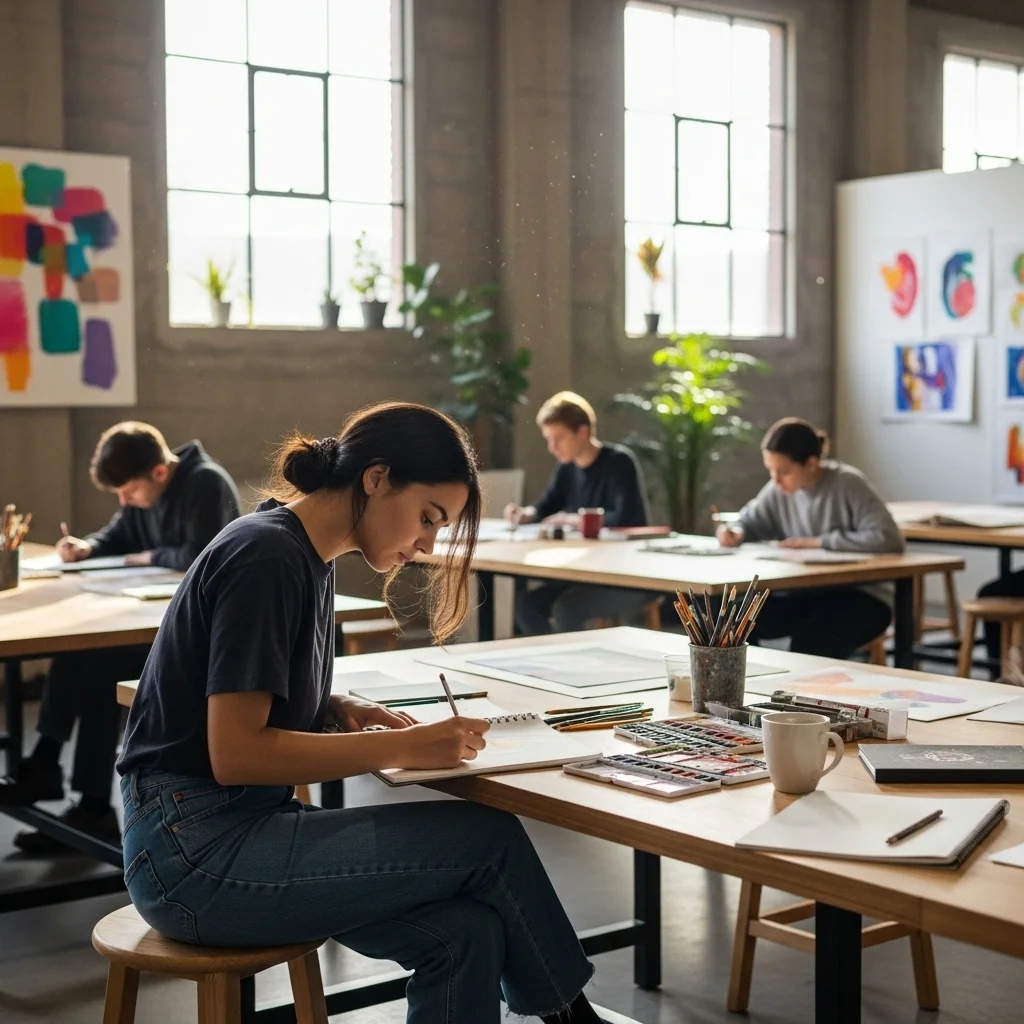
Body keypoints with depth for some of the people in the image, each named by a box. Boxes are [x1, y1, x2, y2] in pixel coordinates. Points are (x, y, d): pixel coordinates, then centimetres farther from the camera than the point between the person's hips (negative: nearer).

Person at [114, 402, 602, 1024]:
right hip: (194, 852, -9)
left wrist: (344, 711, 2)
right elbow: (234, 753, -21)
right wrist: (402, 748, -19)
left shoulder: (310, 558, 11)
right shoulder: (266, 557, -17)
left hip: (241, 831, 9)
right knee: (493, 838, -12)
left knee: (466, 935, -12)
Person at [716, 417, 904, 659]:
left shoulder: (848, 484, -16)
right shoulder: (778, 490, 1)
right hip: (806, 596, 6)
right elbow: (748, 522, 16)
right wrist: (732, 531, -9)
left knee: (809, 643, -35)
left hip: (859, 598, -5)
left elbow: (889, 540, -25)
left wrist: (819, 542, -20)